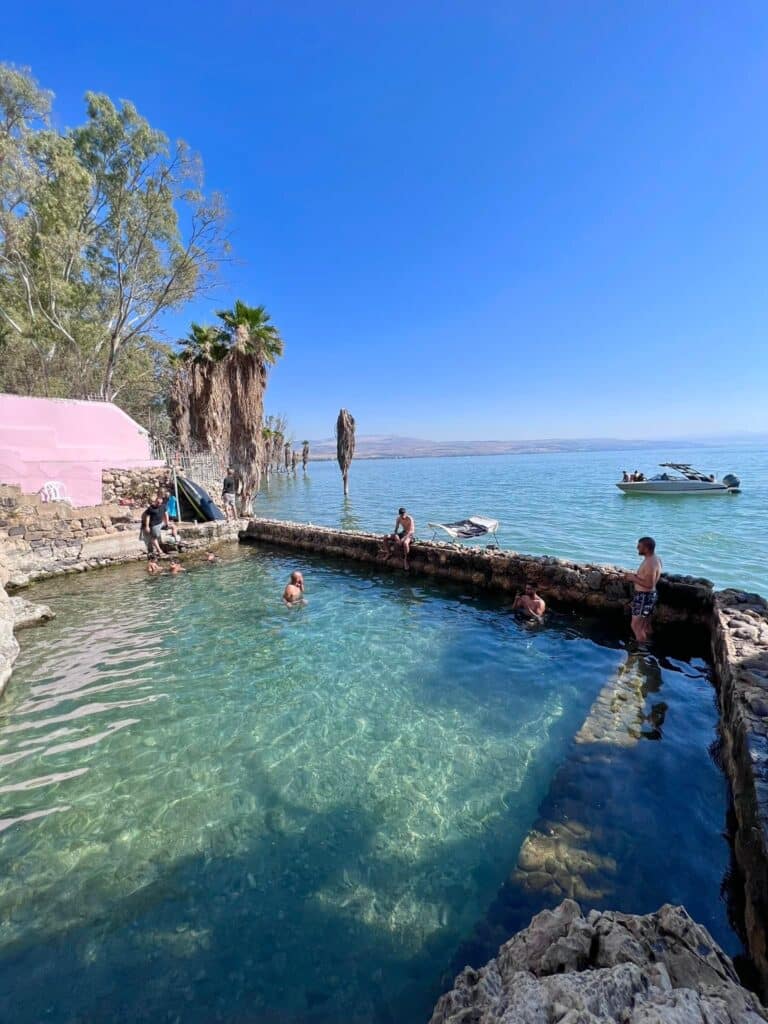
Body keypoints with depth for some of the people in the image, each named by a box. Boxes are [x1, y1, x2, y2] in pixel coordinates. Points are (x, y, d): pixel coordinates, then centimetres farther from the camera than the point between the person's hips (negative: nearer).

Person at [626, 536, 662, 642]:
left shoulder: (650, 563, -24)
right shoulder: (654, 559, 8)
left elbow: (649, 584, -27)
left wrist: (633, 578, -18)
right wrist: (634, 576, 6)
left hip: (644, 597, -10)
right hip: (648, 595, 10)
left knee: (636, 625, -3)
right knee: (645, 625, 20)